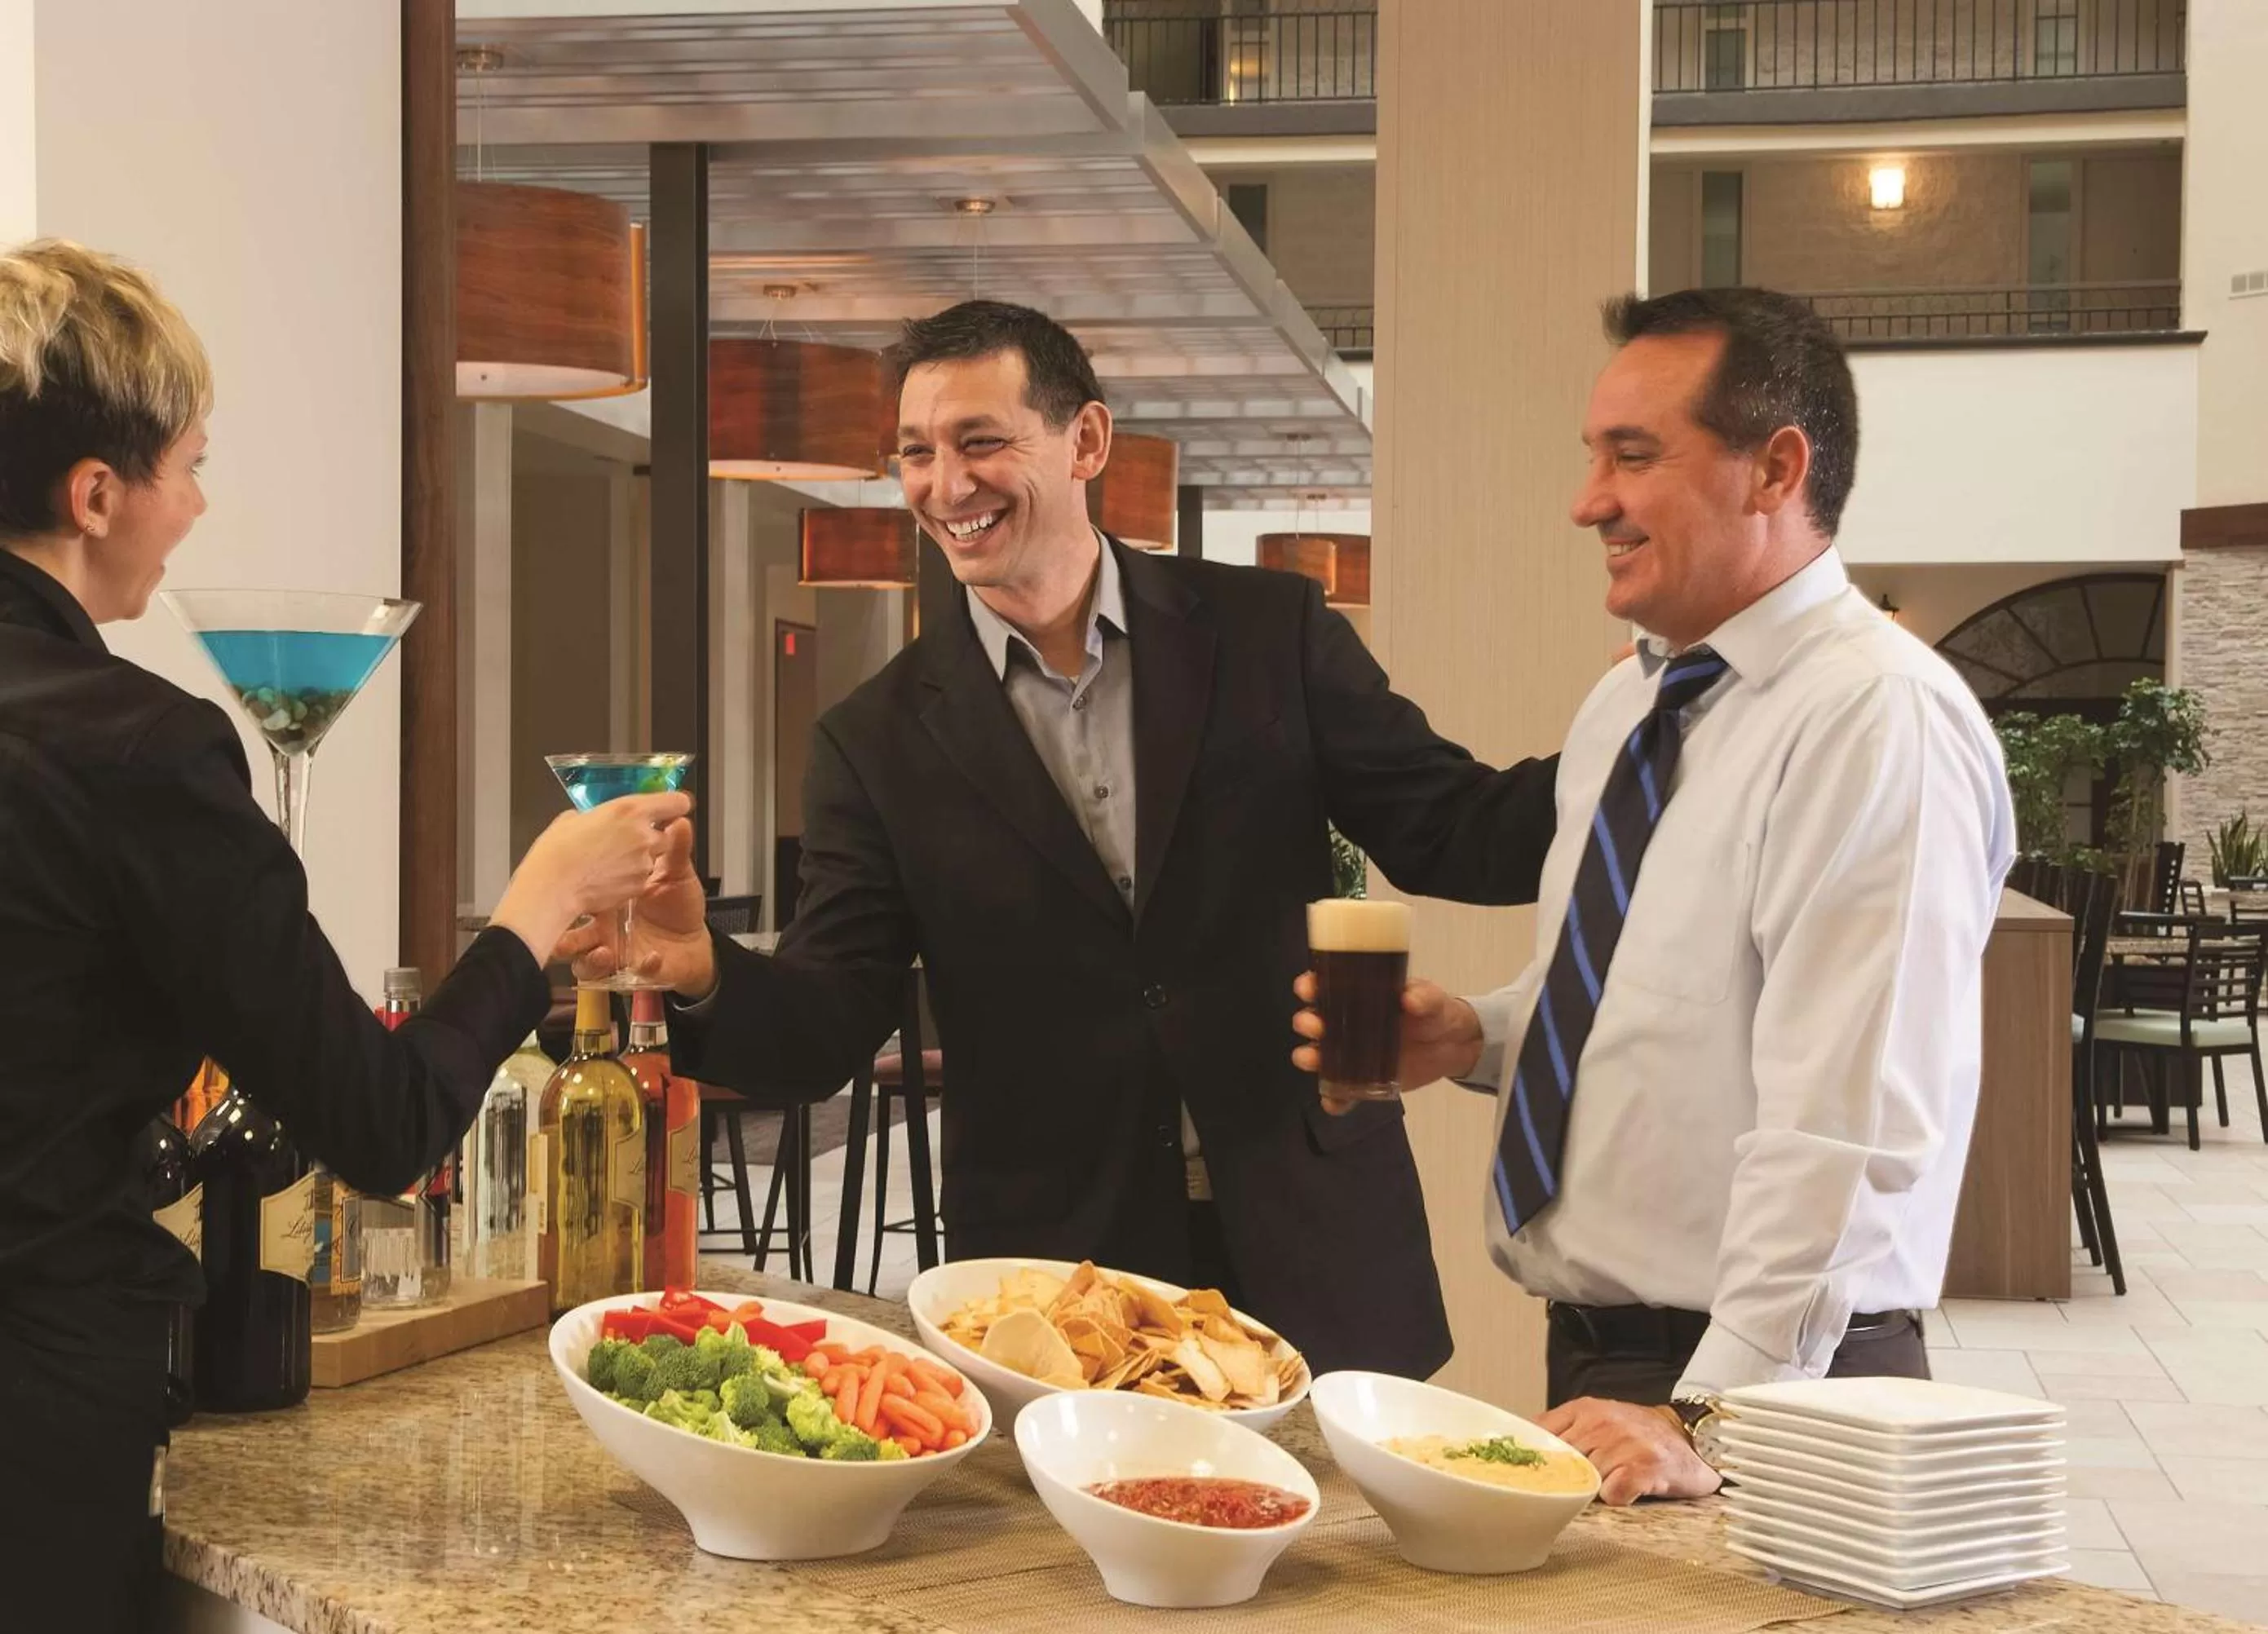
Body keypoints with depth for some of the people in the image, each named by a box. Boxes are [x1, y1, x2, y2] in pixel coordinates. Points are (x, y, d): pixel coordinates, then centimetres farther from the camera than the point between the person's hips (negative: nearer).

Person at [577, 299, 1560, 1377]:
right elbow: (827, 1032, -2)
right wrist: (703, 975, -24)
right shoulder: (878, 742, 1)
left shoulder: (1267, 633, 1)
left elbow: (1450, 834, 2)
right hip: (1052, 1282, 0)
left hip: (1316, 1256, 1)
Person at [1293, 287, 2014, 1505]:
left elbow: (1849, 1130, -24)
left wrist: (1711, 1419, -27)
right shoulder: (1625, 705, 9)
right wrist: (1475, 1038, 4)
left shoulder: (1877, 720, -18)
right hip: (1592, 1362, 8)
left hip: (1758, 1396, -8)